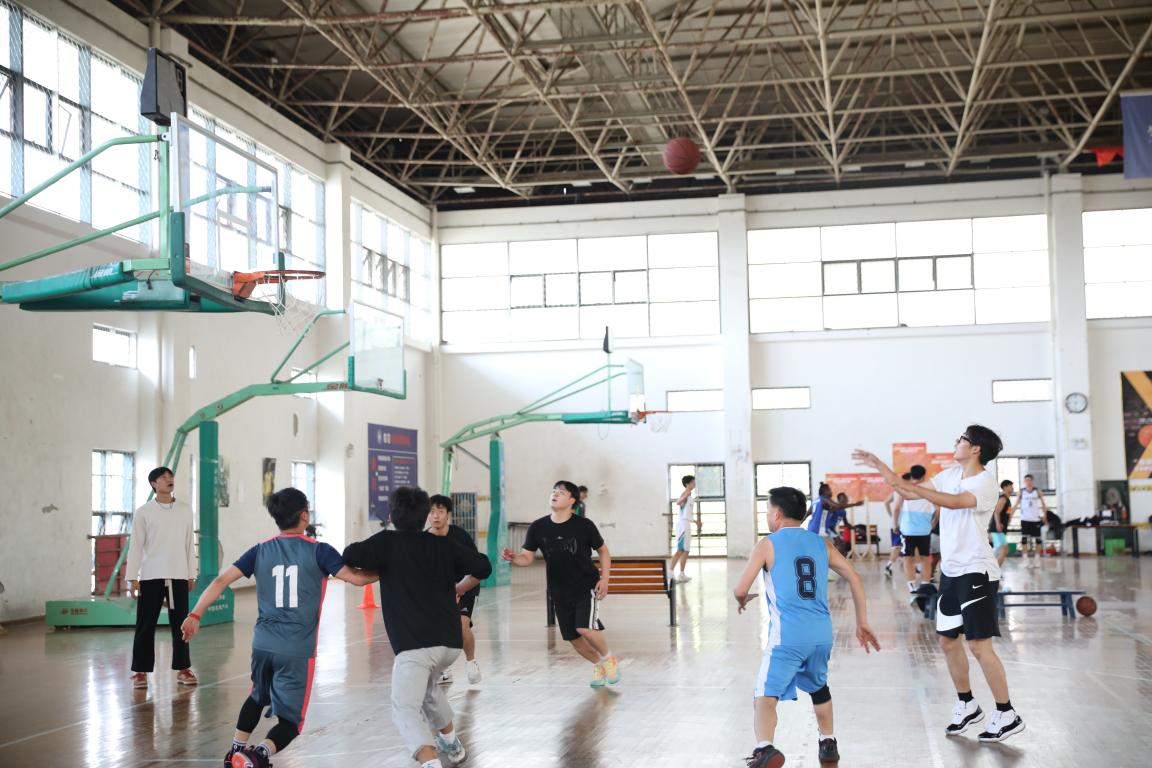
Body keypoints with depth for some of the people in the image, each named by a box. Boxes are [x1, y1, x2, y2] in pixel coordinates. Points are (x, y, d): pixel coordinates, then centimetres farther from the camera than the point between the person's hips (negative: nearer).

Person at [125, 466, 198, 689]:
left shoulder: (185, 510, 6)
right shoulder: (144, 512, -1)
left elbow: (190, 544, 9)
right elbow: (135, 546, -1)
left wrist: (191, 575, 8)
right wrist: (132, 578, -6)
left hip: (178, 576, 2)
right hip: (151, 576, -2)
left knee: (180, 624, 6)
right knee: (146, 625, 1)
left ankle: (183, 669, 14)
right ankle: (140, 671, 8)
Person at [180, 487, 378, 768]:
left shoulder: (261, 550, 7)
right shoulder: (318, 551, -5)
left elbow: (222, 580, 0)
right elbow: (357, 578, -9)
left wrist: (195, 615, 3)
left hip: (262, 644, 5)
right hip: (297, 651, -4)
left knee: (258, 697, 33)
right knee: (291, 720, 4)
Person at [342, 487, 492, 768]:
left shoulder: (387, 542, 1)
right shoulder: (443, 544, 11)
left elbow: (349, 556, -11)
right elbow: (483, 567, 10)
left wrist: (378, 565, 9)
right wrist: (459, 589, 28)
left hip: (414, 643, -6)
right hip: (451, 640, 6)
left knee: (406, 708, -10)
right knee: (429, 684, 34)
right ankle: (451, 742, 44)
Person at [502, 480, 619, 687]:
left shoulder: (584, 525, -12)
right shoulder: (538, 528, -6)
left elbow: (603, 550, 1)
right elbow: (527, 557, -1)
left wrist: (604, 578, -8)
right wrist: (513, 558, -23)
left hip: (586, 586, -4)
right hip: (559, 591, 4)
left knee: (585, 628, -22)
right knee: (573, 638, 7)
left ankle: (609, 659, 8)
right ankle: (598, 665, 36)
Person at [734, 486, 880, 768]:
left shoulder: (767, 544, 1)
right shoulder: (821, 543, 14)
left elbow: (739, 590, -1)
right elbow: (854, 577, 11)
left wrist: (743, 600, 23)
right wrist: (862, 623, 17)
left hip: (787, 635, -5)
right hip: (822, 633, 5)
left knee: (765, 696, -8)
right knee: (818, 686, 32)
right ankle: (828, 744, 41)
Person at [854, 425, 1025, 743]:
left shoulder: (985, 482, -15)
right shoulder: (951, 475, 9)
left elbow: (955, 501, -32)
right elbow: (911, 491, 15)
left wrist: (912, 487, -37)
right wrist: (879, 465, 10)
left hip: (976, 573, -8)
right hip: (951, 571, 8)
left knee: (979, 645, -9)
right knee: (948, 640, 12)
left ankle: (1007, 716, 2)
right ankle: (966, 706, 27)